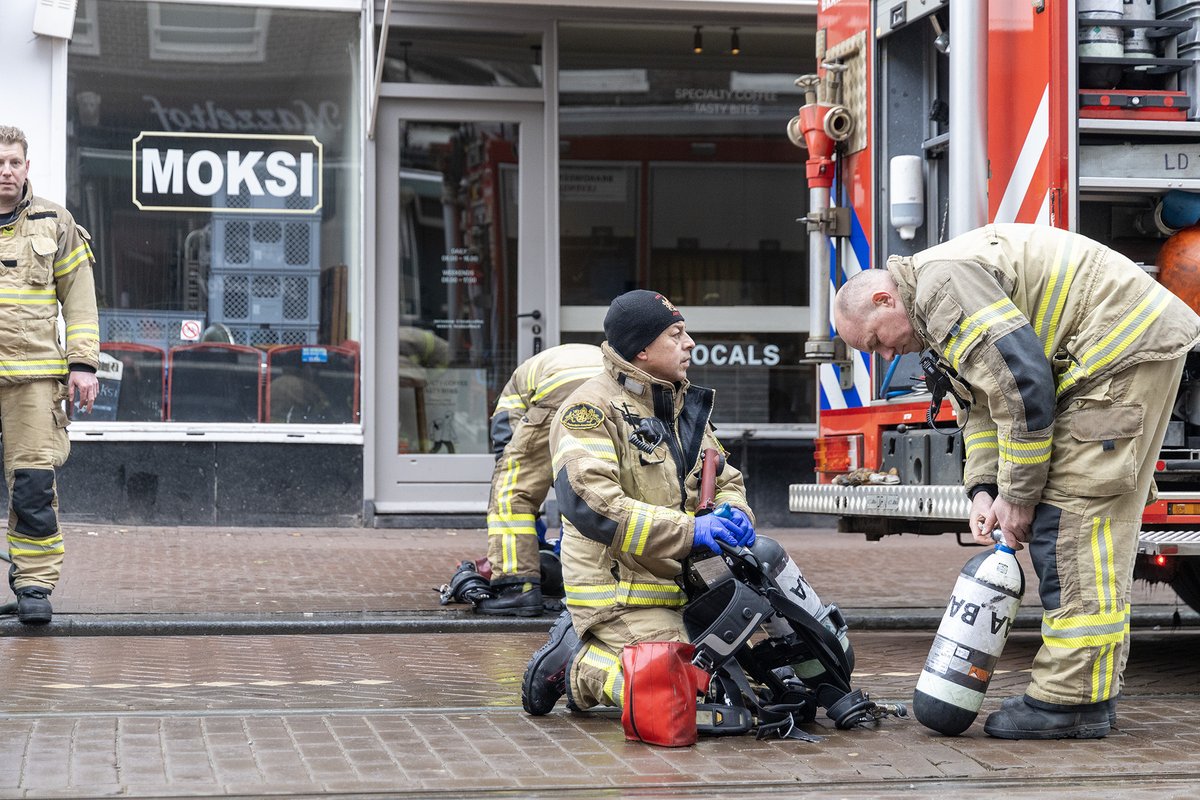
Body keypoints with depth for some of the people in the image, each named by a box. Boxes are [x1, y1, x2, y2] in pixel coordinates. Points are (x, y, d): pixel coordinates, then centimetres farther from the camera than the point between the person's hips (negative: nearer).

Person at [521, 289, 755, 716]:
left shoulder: (685, 406, 17)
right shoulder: (590, 410, -11)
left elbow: (724, 480, 20)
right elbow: (590, 504, -24)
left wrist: (734, 514, -6)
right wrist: (689, 530, -29)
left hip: (680, 582, 9)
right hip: (619, 588, -9)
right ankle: (573, 662, 5)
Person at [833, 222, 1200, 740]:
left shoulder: (942, 282, -17)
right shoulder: (936, 313, 18)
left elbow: (1022, 382, -21)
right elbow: (986, 401, 21)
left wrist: (1018, 495, -13)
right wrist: (983, 490, 5)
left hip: (1125, 348, -11)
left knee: (1072, 522, -12)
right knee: (1095, 532, 11)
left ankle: (1069, 700, -11)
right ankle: (1092, 694, 15)